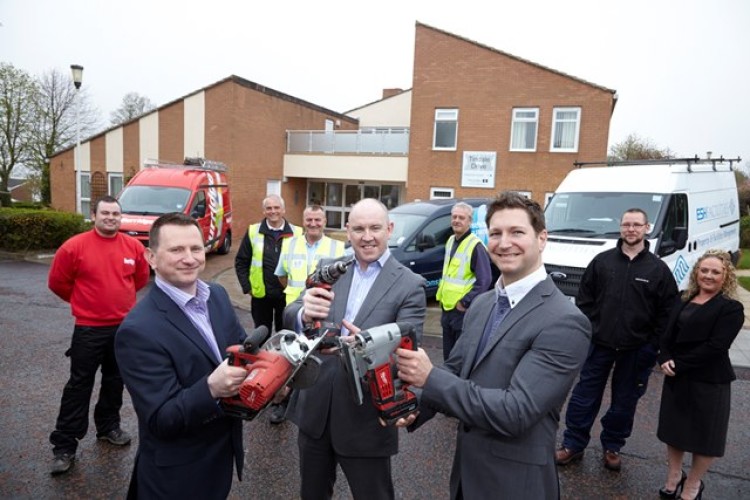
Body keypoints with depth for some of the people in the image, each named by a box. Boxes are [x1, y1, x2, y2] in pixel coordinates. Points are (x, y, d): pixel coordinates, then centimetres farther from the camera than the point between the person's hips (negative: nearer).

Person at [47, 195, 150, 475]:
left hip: (124, 326, 4)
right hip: (88, 328, -3)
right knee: (79, 385, 3)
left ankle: (109, 427, 36)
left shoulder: (134, 247, -2)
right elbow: (57, 282, 0)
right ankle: (64, 446, 15)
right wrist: (83, 301, 9)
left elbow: (141, 278, 15)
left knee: (115, 381, 17)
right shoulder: (74, 247, -11)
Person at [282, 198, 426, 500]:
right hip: (314, 409, 4)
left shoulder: (410, 285, -10)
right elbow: (289, 318, -6)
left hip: (365, 418, -3)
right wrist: (305, 314, -31)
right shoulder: (327, 268, 1)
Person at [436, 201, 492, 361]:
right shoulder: (450, 241, 10)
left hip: (464, 311, -8)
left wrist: (465, 302, -17)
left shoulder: (475, 246, -15)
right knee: (448, 355, 18)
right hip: (447, 308, 8)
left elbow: (484, 280, -19)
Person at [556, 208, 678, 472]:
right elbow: (584, 299, 3)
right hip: (599, 343, 0)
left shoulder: (658, 269, -1)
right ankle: (573, 444, 21)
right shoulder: (602, 261, 1)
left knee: (624, 402, 14)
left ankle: (612, 447, 33)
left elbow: (667, 311, 0)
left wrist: (653, 345, -5)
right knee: (584, 397, 7)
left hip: (636, 350, 0)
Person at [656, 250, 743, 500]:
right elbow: (667, 334, 6)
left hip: (709, 382, -5)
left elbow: (715, 347, -18)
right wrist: (665, 360, -12)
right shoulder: (685, 301, 9)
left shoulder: (731, 308, -9)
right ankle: (674, 476, 35)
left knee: (705, 433, 9)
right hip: (675, 377, 6)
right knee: (674, 427, 15)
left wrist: (679, 364, -19)